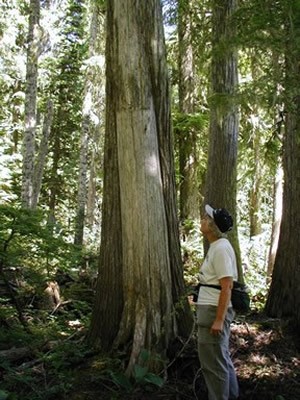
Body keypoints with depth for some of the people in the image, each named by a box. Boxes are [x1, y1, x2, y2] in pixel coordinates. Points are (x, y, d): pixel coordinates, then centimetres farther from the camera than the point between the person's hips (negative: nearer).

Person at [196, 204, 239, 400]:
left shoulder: (221, 248, -18)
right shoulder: (217, 246, 12)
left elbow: (226, 287, -22)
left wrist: (219, 319, -24)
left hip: (214, 311, -11)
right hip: (212, 310, 11)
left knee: (213, 362, -1)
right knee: (222, 358, 21)